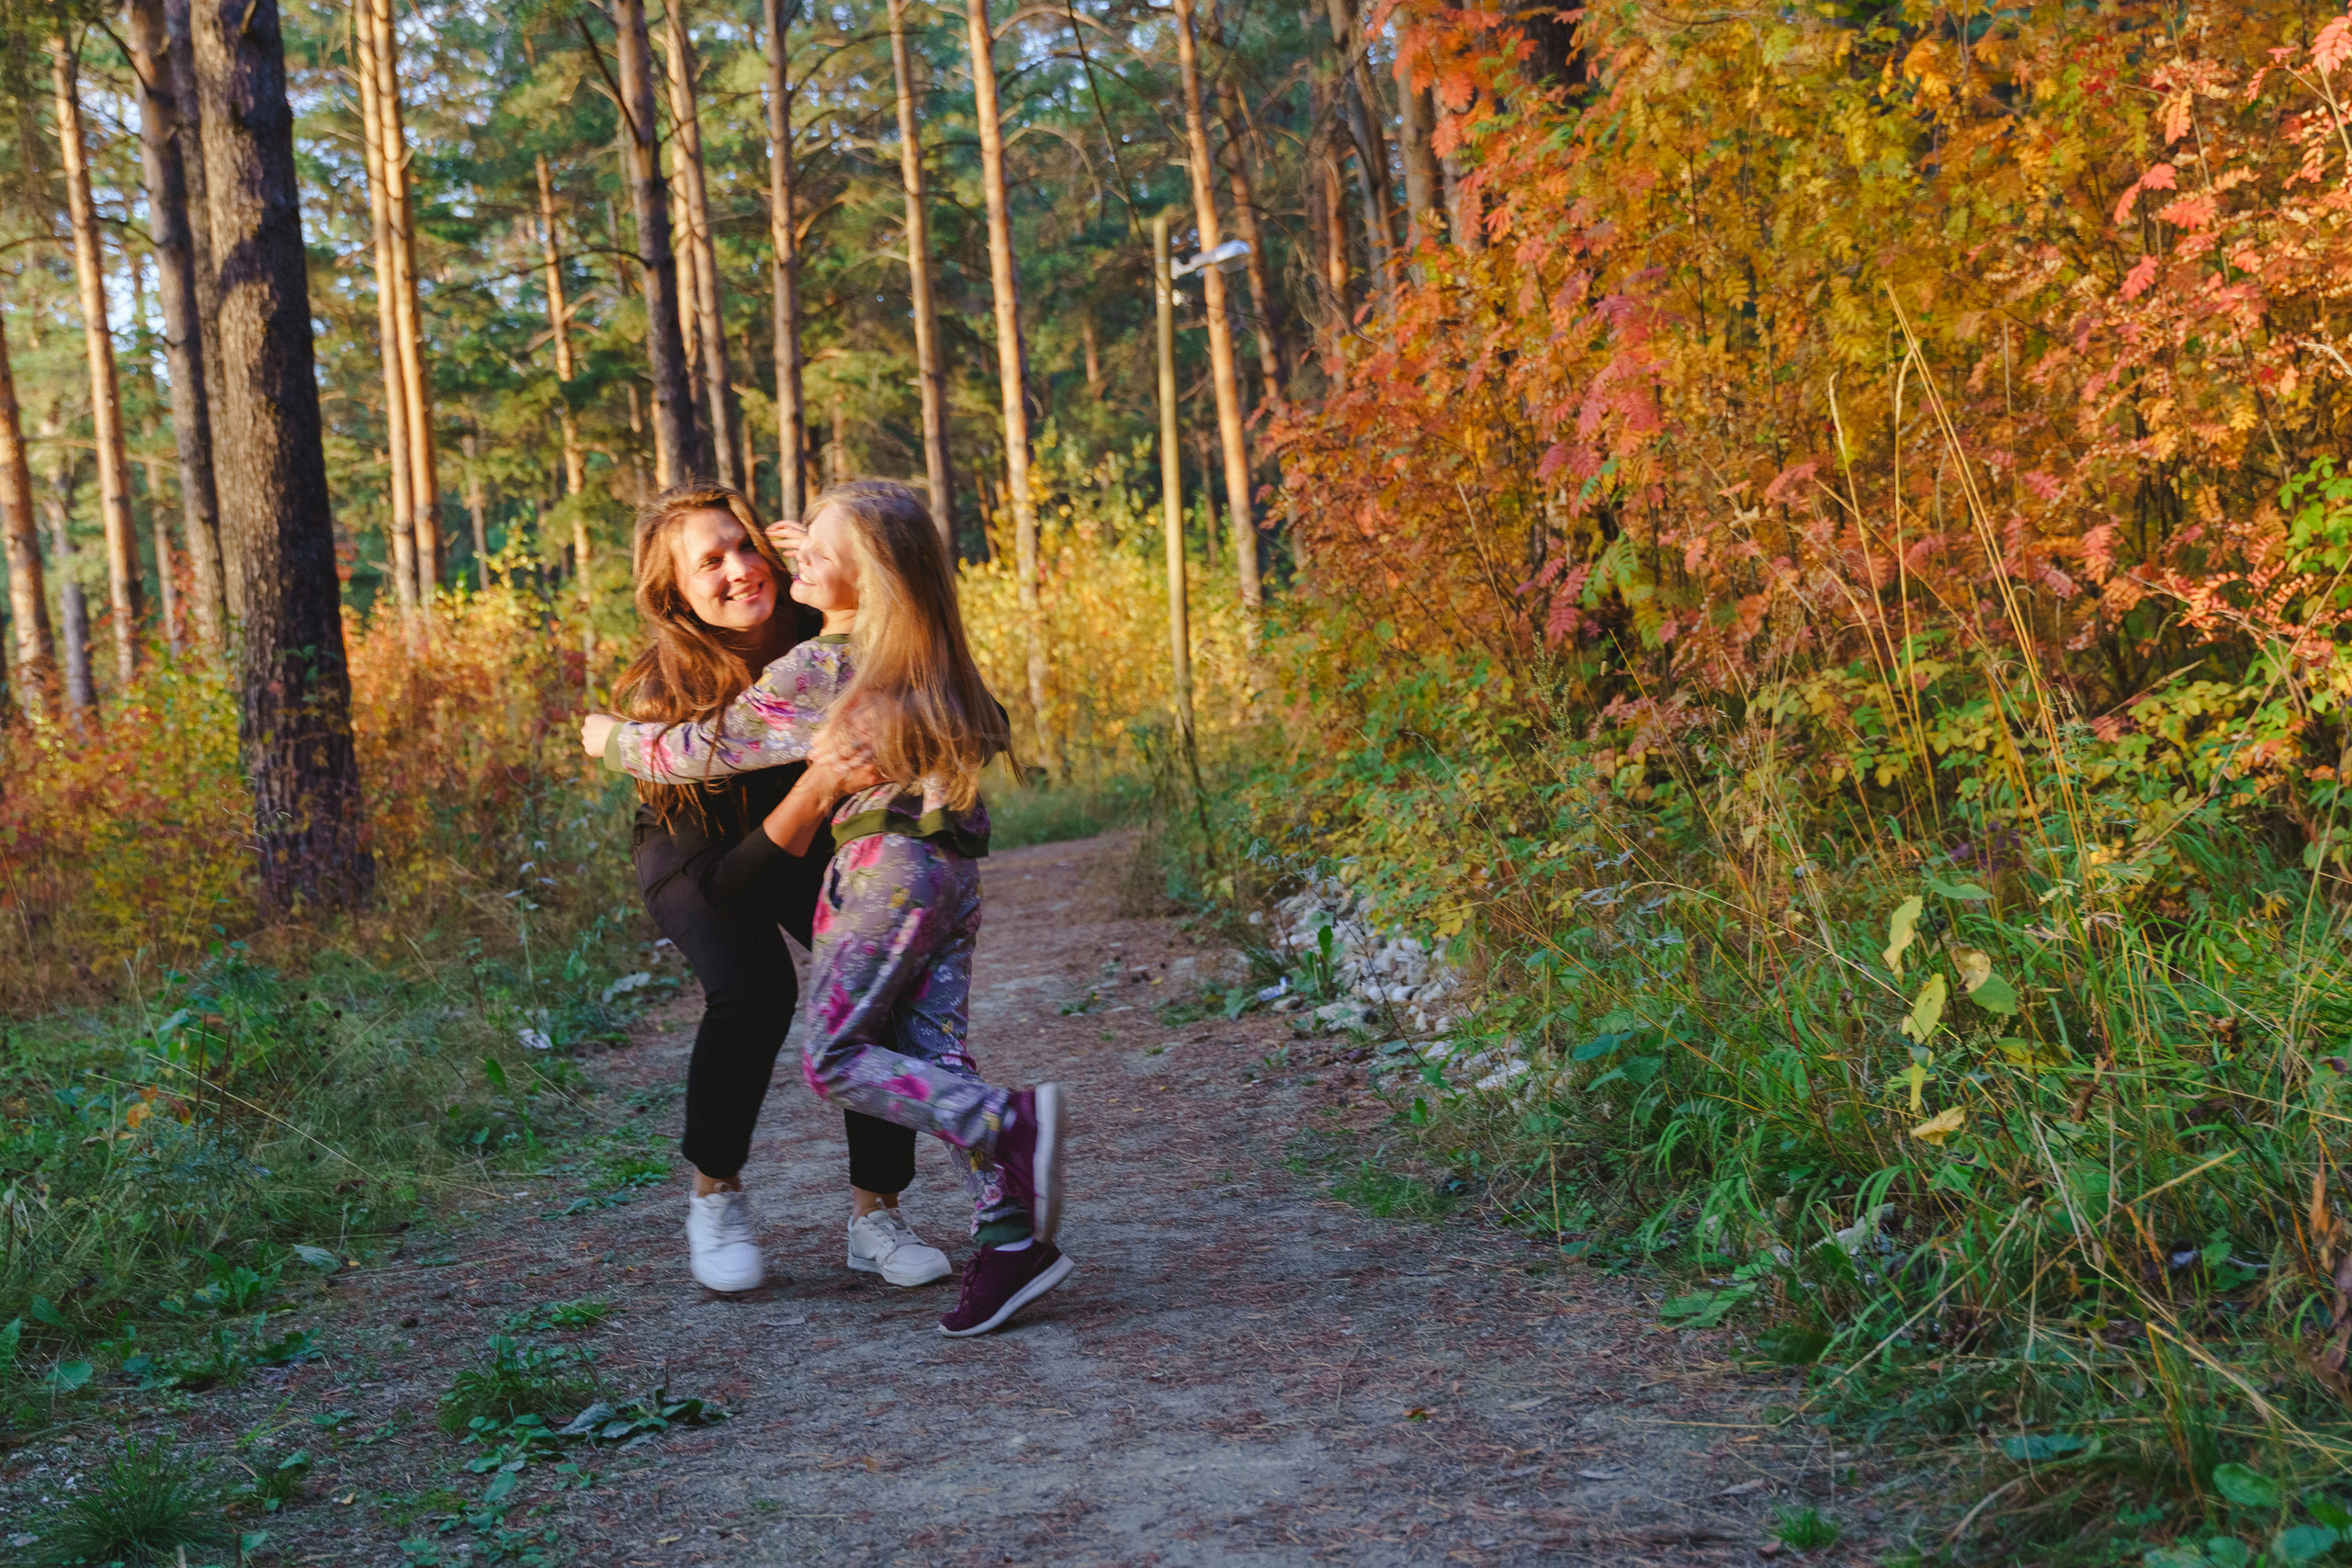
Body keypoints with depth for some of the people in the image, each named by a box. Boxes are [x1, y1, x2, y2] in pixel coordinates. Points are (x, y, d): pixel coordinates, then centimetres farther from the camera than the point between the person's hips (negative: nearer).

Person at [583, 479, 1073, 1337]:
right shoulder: (927, 658, 13)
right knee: (933, 1062, 2)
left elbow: (702, 752, 1)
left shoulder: (815, 671, -6)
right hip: (955, 871, 8)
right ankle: (1011, 1235, -8)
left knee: (833, 1056, -6)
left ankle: (1010, 1124, -22)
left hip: (889, 866, -8)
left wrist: (614, 740, 18)